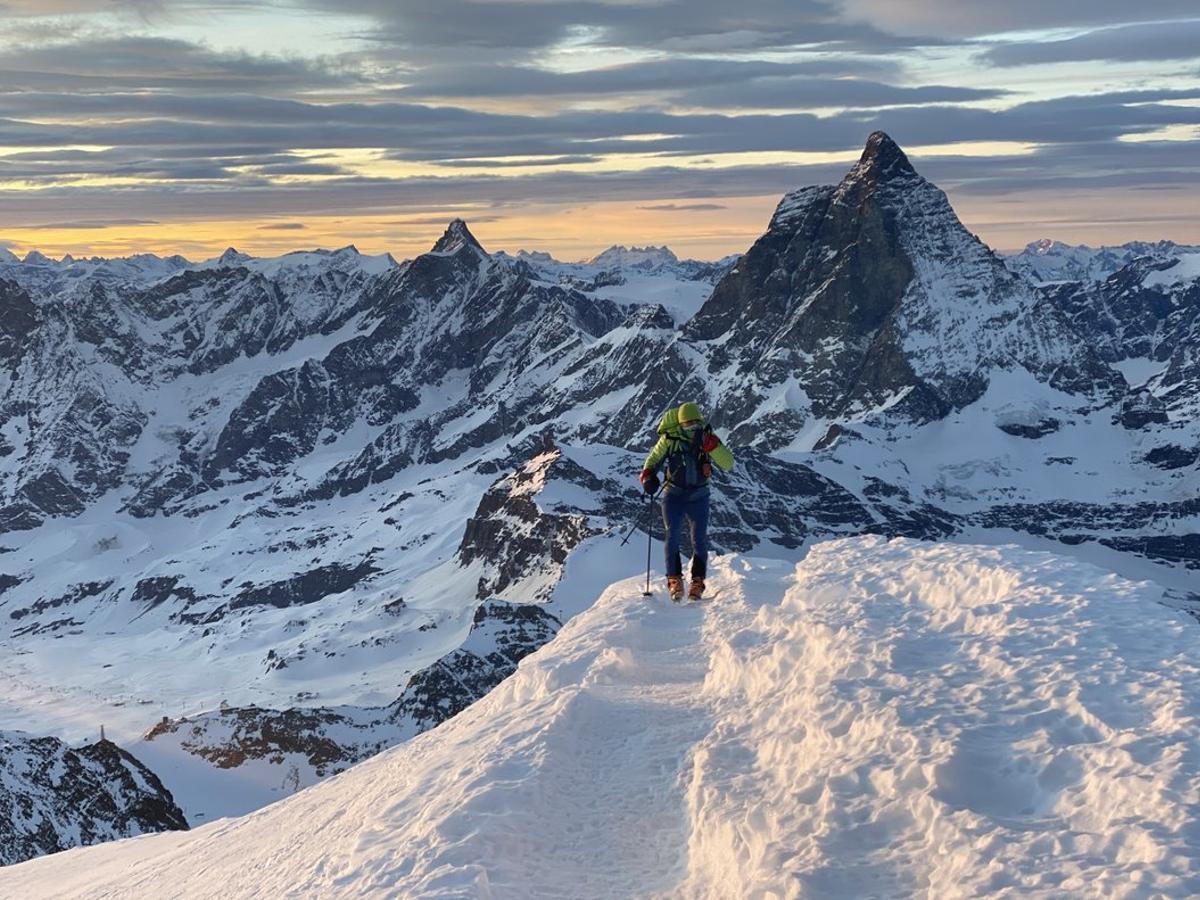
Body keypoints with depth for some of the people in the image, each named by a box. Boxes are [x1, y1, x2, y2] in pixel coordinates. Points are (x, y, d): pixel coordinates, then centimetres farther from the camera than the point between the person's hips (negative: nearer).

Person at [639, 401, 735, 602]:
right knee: (673, 536, -10)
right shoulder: (670, 439, -6)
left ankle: (697, 581, 2)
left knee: (699, 539, -3)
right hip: (673, 495, -1)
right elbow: (654, 459, 9)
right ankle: (674, 579, -6)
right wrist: (648, 476, -11)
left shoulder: (707, 439, -5)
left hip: (698, 497, 1)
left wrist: (712, 445, -27)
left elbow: (728, 464, -13)